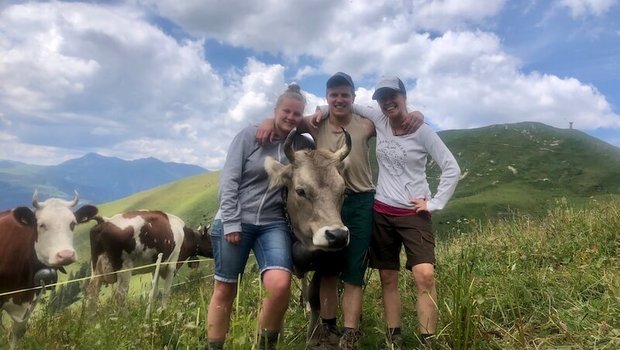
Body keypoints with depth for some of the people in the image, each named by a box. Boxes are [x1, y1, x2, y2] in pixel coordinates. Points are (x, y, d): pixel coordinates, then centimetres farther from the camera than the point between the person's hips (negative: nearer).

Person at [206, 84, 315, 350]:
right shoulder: (249, 136, -3)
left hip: (274, 224, 2)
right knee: (225, 290, 7)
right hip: (235, 220, -1)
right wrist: (231, 222, -12)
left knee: (280, 285, -19)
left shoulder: (303, 145, 5)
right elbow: (229, 180, -6)